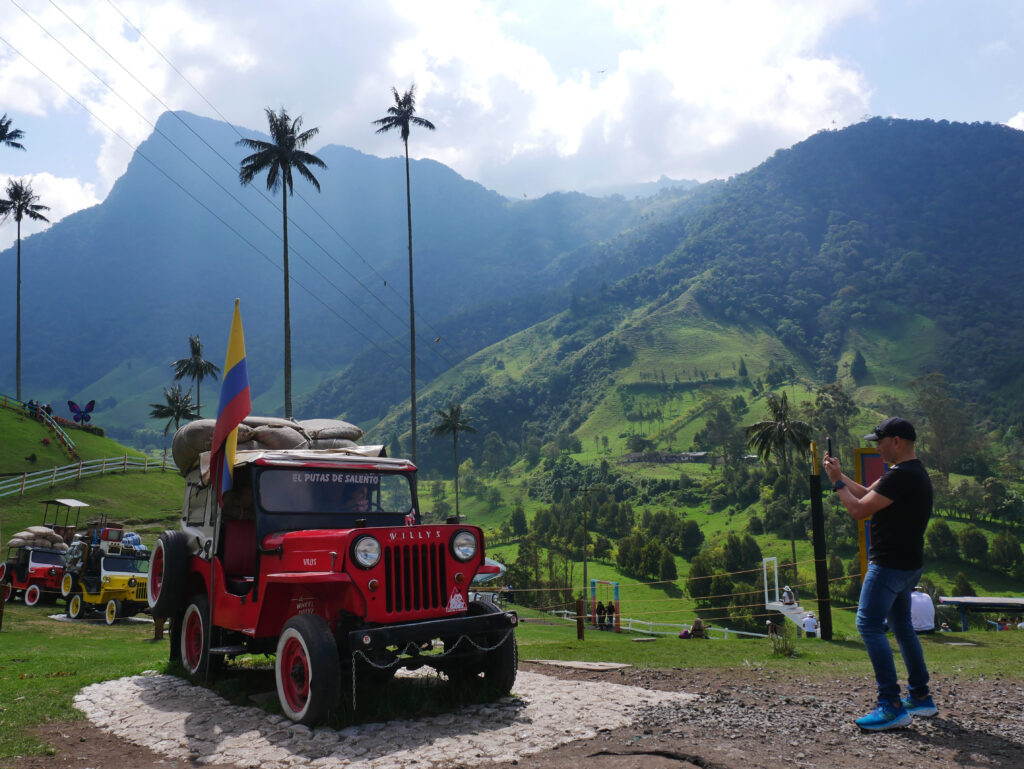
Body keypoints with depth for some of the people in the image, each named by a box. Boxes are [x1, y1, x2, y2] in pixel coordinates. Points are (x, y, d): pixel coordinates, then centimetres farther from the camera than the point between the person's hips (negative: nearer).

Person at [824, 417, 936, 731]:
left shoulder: (901, 475, -21)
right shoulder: (914, 472, 13)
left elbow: (859, 510, -20)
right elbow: (867, 494, 20)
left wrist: (837, 481, -8)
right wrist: (841, 474, 13)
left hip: (889, 564, -11)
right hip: (908, 564, 11)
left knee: (869, 625, -11)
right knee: (903, 628, 19)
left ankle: (892, 706, -12)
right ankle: (921, 697, 27)